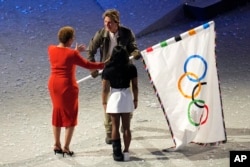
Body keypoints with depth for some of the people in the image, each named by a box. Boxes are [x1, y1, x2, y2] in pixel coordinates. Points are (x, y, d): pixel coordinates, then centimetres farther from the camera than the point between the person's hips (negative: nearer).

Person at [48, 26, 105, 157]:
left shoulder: (51, 49, -1)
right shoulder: (71, 54, -18)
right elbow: (87, 65, -9)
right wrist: (104, 65, 2)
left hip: (54, 84, 6)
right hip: (67, 86, -6)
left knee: (57, 113, 18)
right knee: (70, 115, 6)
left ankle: (57, 145, 23)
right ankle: (66, 147, 5)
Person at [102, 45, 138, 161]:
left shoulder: (108, 70, -9)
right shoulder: (131, 68, -4)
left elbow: (105, 89, -7)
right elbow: (135, 86, 1)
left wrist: (104, 102, 4)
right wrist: (135, 99, 14)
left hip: (114, 98, -2)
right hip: (127, 97, 2)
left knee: (115, 127, 5)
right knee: (126, 127, 10)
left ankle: (117, 153, 4)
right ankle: (126, 151, 12)